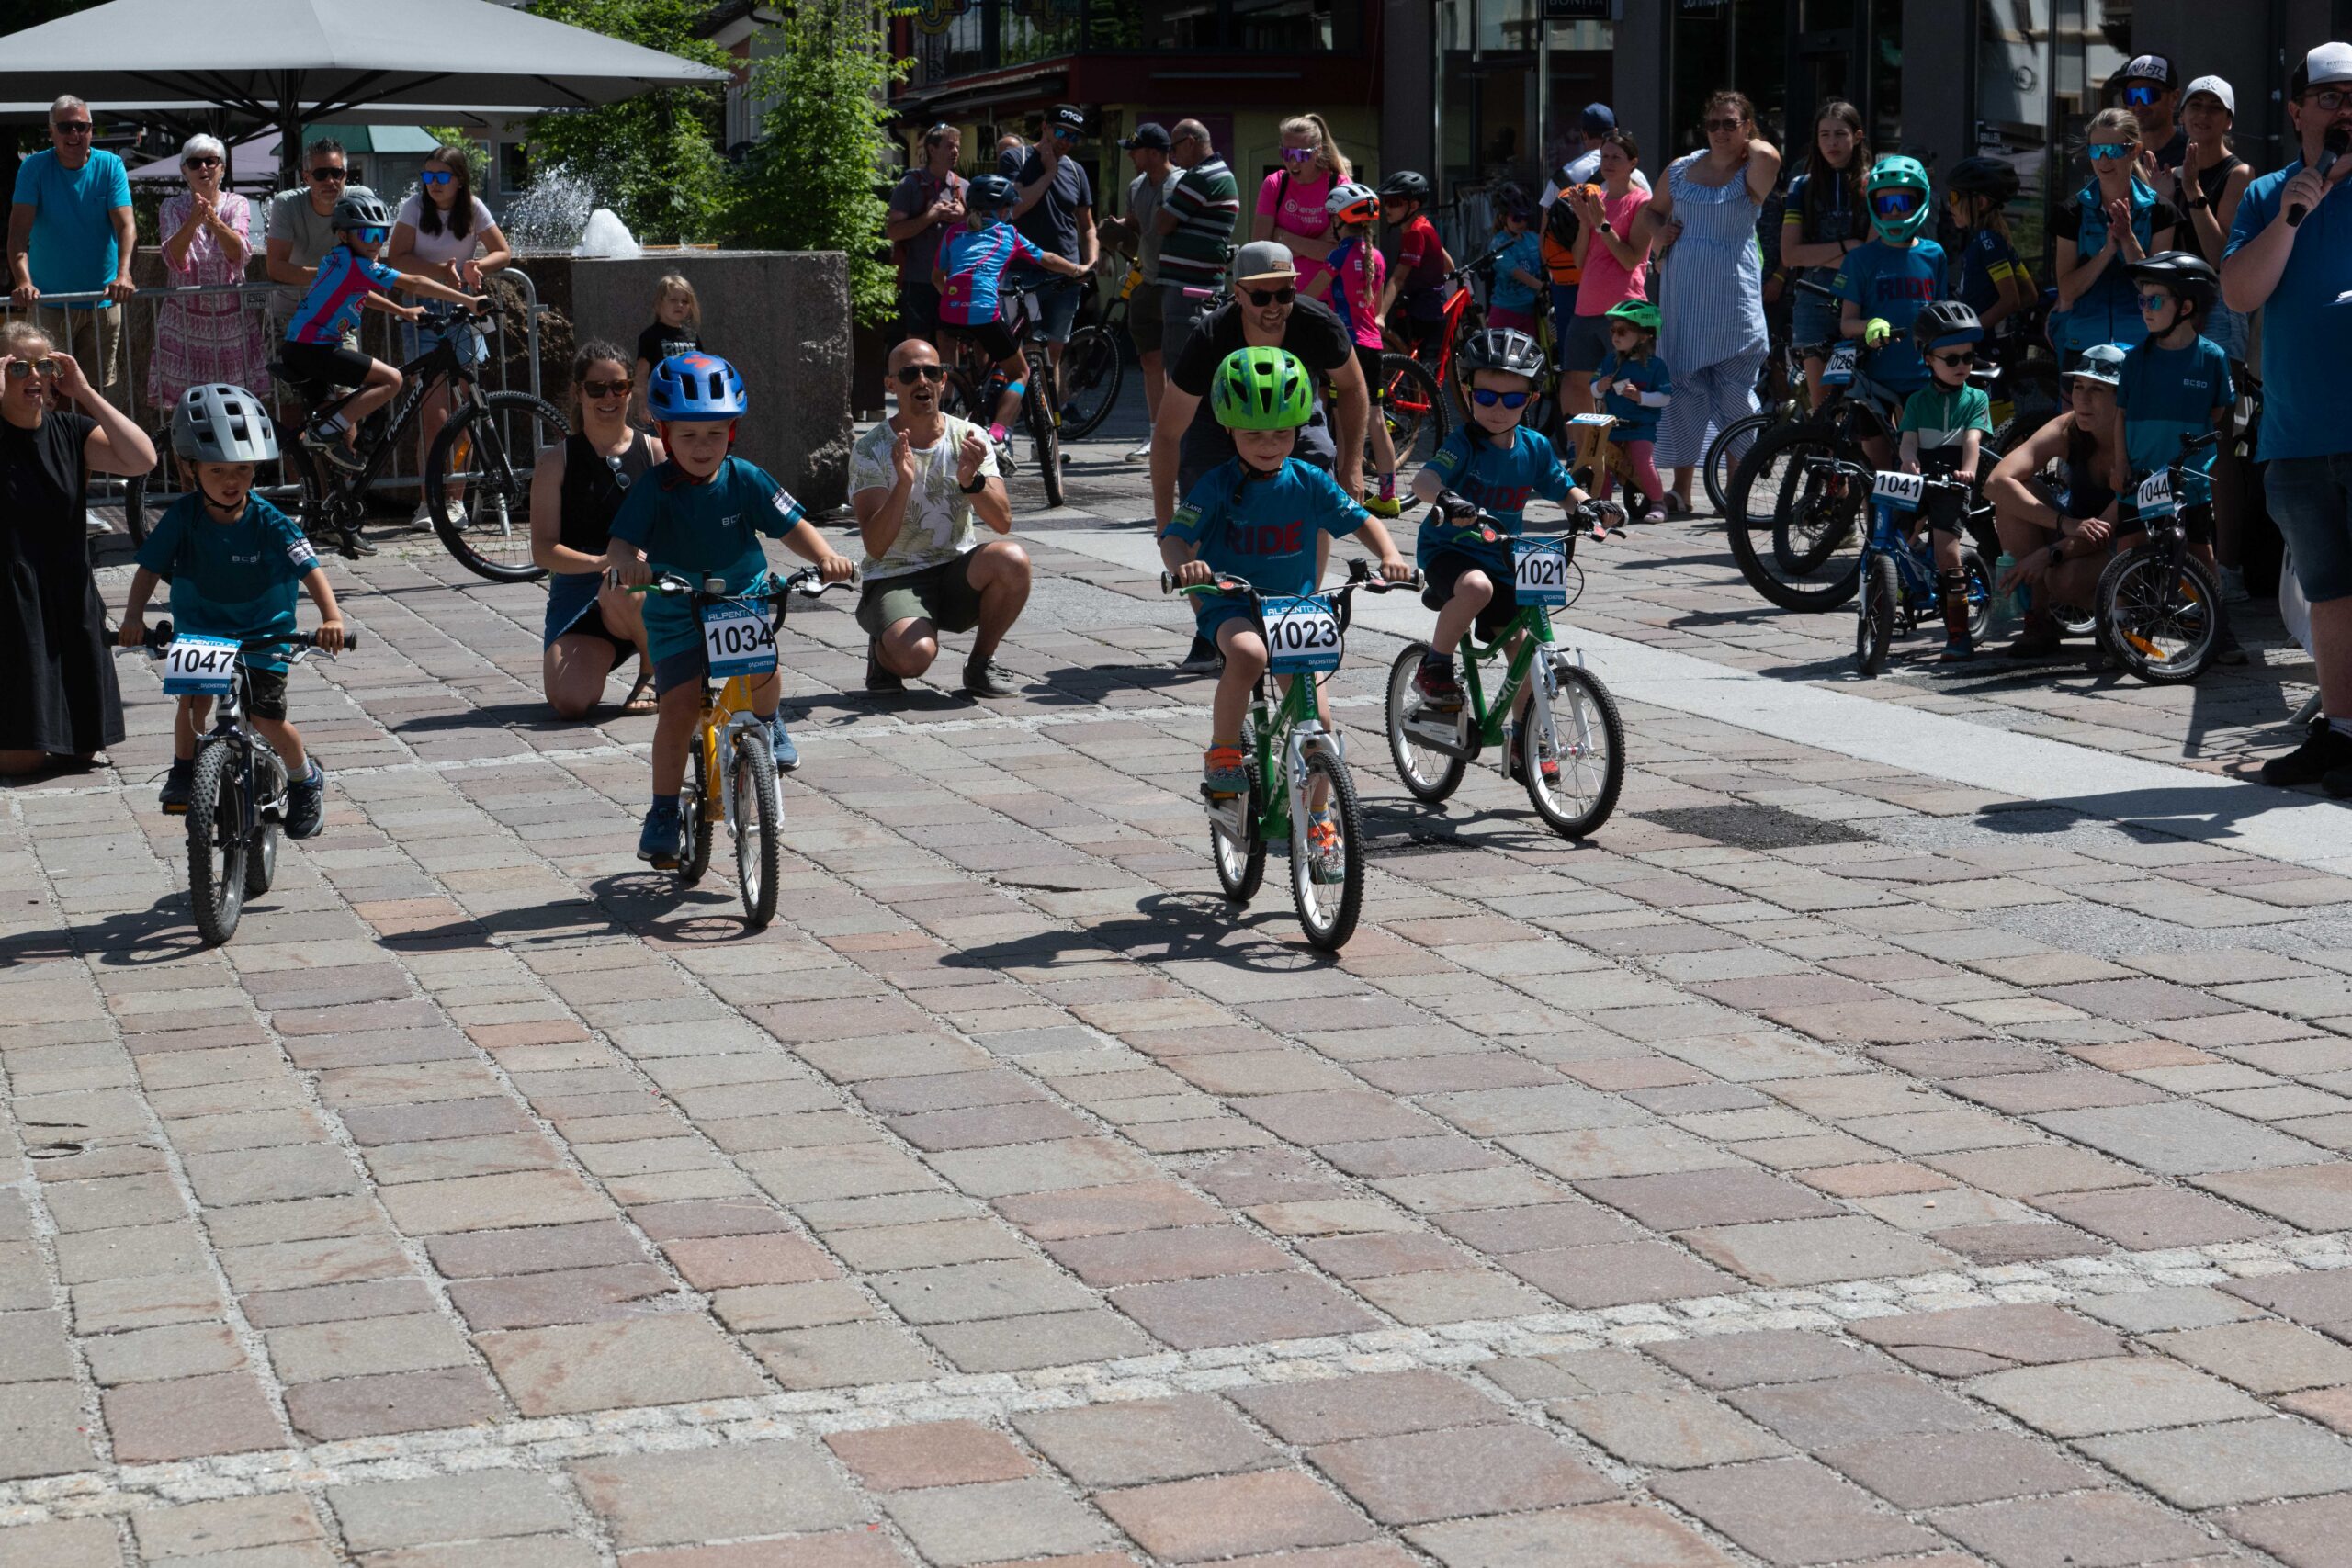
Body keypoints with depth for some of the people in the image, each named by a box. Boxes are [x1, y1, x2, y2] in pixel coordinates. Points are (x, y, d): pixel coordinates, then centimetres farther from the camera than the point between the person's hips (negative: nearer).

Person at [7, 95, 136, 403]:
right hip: (48, 300, -1)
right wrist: (23, 281, -32)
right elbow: (18, 230, -15)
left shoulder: (110, 166, -2)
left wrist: (123, 274, -32)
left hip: (102, 298, 1)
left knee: (101, 389, 8)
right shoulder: (34, 168, -5)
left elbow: (125, 225, -13)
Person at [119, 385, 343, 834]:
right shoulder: (182, 517, -13)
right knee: (193, 699, -13)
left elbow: (310, 569, -21)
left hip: (262, 634, -2)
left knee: (268, 717, -8)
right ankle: (184, 768, 14)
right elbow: (150, 568, -12)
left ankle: (305, 780, 18)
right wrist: (133, 616, -26)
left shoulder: (269, 523, -18)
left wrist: (331, 617, -37)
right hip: (198, 630, 2)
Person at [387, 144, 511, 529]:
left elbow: (503, 252, 5)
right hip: (422, 312, -2)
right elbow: (397, 259, -9)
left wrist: (476, 266, -17)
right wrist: (439, 271, -24)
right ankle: (428, 499, -3)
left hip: (462, 310, 2)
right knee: (435, 413, -10)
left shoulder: (473, 209, 1)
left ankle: (455, 499, 8)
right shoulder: (414, 207, -3)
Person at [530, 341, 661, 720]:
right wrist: (599, 562, -23)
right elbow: (543, 550, -4)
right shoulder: (556, 462, 2)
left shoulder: (655, 453, 4)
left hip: (646, 584, 0)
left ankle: (653, 673, -7)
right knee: (569, 702, -25)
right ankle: (594, 657, 14)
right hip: (576, 592, 0)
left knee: (621, 590, -40)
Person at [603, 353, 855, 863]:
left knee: (762, 671, -26)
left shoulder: (745, 480, -7)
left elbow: (793, 526, -7)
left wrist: (826, 556, -26)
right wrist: (625, 562, -45)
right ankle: (664, 812, 0)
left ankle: (766, 719, 11)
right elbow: (620, 541, -20)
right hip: (676, 615, -1)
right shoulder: (654, 490, -12)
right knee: (679, 706, -15)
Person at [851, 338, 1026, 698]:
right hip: (893, 580, -3)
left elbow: (1002, 522, -11)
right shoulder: (870, 450, -8)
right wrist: (904, 483, -32)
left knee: (1012, 559, -29)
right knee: (915, 654, -35)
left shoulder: (969, 439, 1)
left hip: (958, 575, 4)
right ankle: (882, 650, 6)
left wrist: (971, 480, -30)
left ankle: (981, 664, -5)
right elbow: (875, 546, -18)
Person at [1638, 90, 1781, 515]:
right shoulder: (1679, 170, 10)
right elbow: (1652, 210, 27)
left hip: (1734, 300, -4)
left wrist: (1749, 144, -5)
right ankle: (1681, 492, 8)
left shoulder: (1750, 173, -2)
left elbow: (1768, 156, -27)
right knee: (1683, 390, 3)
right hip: (1683, 300, 4)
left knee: (1735, 394, 0)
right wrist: (1658, 230, 5)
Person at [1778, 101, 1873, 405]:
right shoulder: (1803, 187, 10)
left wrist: (1820, 257, -10)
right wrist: (1844, 247, -8)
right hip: (1815, 302, 2)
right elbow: (1789, 254, 1)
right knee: (1821, 405, -1)